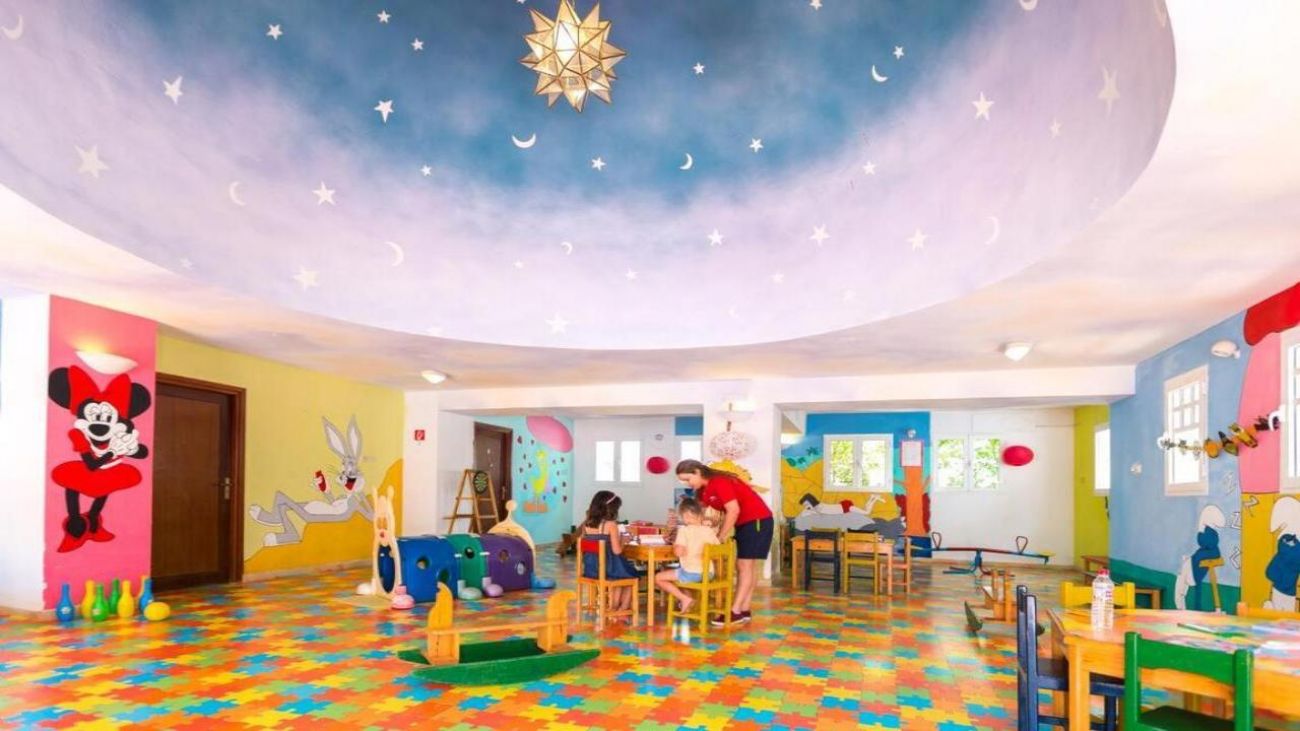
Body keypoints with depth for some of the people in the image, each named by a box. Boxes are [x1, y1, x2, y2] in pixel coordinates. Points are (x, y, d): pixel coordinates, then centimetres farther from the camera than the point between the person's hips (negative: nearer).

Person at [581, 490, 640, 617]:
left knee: (620, 573, 34)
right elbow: (617, 550, -16)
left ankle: (614, 607, 37)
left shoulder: (586, 524, 1)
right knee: (633, 575, 23)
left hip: (590, 568, 6)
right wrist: (622, 540, 4)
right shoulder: (610, 524, -15)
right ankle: (623, 609, 30)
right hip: (607, 567, -6)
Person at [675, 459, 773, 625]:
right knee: (744, 566, 8)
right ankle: (744, 611, 11)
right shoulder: (703, 490, 7)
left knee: (745, 565, -10)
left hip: (757, 520, -9)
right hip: (742, 523, 9)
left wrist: (720, 537, -20)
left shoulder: (720, 482, -22)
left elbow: (733, 510, -26)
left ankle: (736, 611, -10)